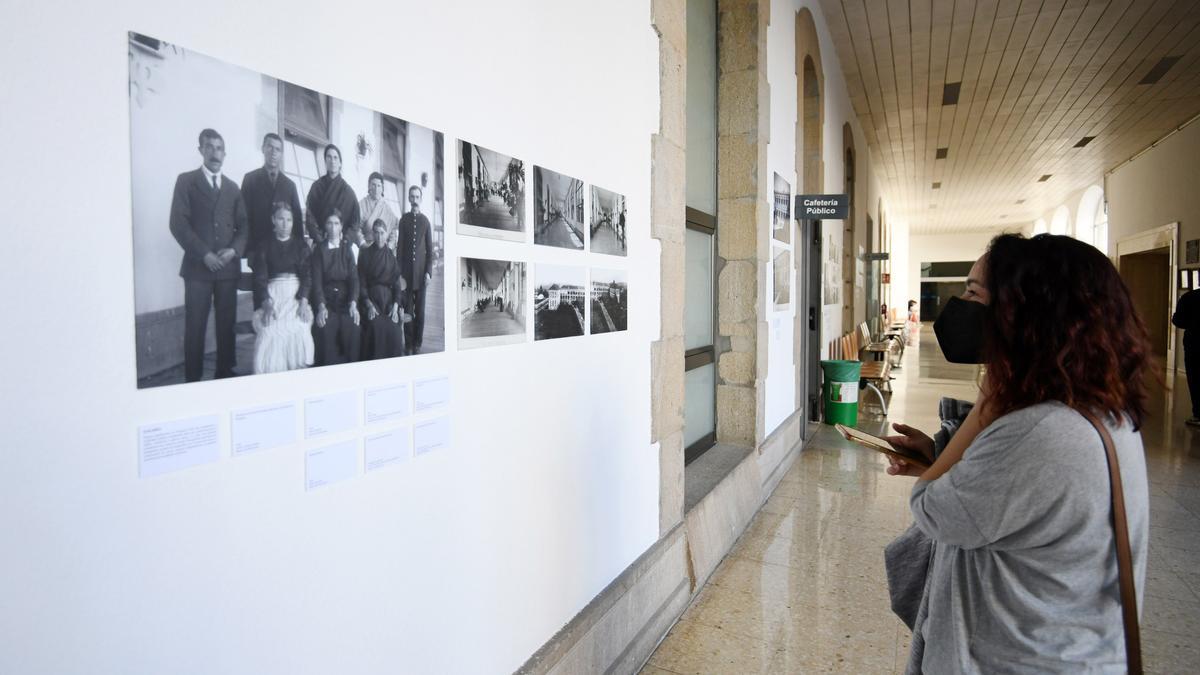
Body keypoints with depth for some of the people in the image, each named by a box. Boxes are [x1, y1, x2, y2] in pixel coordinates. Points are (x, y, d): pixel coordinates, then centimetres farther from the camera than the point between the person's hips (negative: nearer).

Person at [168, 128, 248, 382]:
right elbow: (178, 224, -5)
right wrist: (204, 254, -13)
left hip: (228, 266, 3)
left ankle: (225, 373, 13)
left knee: (227, 324, 5)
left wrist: (234, 250, -7)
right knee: (195, 326, -2)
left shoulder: (232, 187, 16)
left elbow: (243, 225, 12)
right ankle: (193, 379, 5)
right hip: (198, 266, -3)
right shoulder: (186, 181, 4)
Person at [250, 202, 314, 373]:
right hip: (272, 294, 0)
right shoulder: (264, 246, 14)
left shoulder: (301, 244, 15)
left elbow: (306, 274, 3)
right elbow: (260, 277, 2)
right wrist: (267, 303, -17)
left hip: (297, 293, 0)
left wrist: (304, 301, -15)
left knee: (299, 329, -30)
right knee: (269, 331, -29)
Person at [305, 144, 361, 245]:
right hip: (320, 243, 0)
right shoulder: (317, 186, 6)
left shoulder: (348, 190, 6)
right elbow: (309, 215, 0)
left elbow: (355, 220, 4)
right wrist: (319, 238, -12)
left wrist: (345, 238, -10)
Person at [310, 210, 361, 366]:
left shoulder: (347, 249, 10)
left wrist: (353, 303, -18)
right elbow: (316, 280, -4)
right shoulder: (319, 249, 6)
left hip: (345, 299, 1)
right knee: (326, 332, -27)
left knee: (352, 330, -26)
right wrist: (321, 306, -20)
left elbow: (354, 277, 0)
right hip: (325, 299, -1)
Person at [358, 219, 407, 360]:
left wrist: (396, 306, -8)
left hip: (389, 300, 2)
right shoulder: (365, 254, 6)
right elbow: (361, 281, 0)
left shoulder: (391, 257, 12)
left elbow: (397, 282, 6)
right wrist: (368, 304, -13)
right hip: (371, 298, -2)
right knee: (375, 329, -23)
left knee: (393, 333, -15)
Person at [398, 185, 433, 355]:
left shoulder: (425, 220, 3)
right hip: (407, 269, 0)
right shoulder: (404, 220, 4)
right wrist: (399, 271, -1)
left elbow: (430, 249, 3)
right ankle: (408, 344, 8)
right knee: (407, 308, 1)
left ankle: (417, 344, 12)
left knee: (420, 309, 4)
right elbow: (400, 247, 4)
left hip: (421, 270, 0)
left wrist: (429, 272, -4)